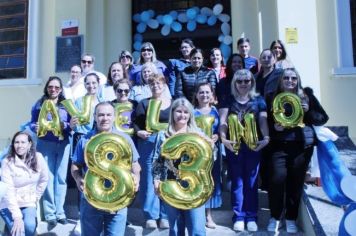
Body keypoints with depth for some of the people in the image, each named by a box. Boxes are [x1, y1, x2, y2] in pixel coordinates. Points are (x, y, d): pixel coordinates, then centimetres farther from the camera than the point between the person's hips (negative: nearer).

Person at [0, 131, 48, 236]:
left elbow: (44, 180, 7)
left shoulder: (38, 158, -10)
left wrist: (35, 198, 4)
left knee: (30, 226, -24)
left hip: (28, 203, 2)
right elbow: (8, 192, -19)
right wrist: (17, 217, -25)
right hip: (9, 205, -1)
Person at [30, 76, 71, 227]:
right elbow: (32, 123, 4)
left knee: (61, 177, 4)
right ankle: (50, 214, 9)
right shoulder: (39, 104, 3)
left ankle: (60, 212, 15)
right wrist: (35, 127, -17)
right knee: (48, 178, 0)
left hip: (63, 144, 1)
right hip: (45, 144, -1)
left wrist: (65, 126, -19)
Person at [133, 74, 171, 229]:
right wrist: (139, 132, -19)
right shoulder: (144, 103, 7)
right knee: (149, 178, 1)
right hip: (148, 142, -1)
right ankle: (150, 216, 11)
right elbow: (136, 123, 0)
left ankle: (165, 215, 14)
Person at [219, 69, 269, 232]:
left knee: (251, 181, 7)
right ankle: (238, 216, 14)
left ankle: (251, 216, 16)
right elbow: (223, 121, -3)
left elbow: (263, 121, 0)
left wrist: (266, 138, -18)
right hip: (234, 145, 0)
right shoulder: (229, 100, 7)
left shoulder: (258, 100, 8)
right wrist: (223, 138, -20)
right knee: (237, 181, 5)